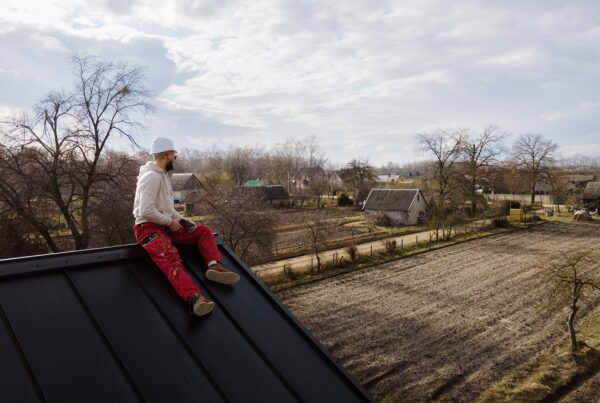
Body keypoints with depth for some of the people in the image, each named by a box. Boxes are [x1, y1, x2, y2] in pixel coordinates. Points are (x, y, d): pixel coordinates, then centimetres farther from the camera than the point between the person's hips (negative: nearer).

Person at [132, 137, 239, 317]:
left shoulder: (162, 175, 16)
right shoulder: (152, 176, -15)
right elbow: (146, 211, -25)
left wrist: (181, 220, 6)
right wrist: (171, 222, -14)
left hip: (166, 225, 10)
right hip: (148, 228, -10)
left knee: (204, 231, 5)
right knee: (171, 258, -33)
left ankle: (214, 266, -18)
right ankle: (195, 297, -55)